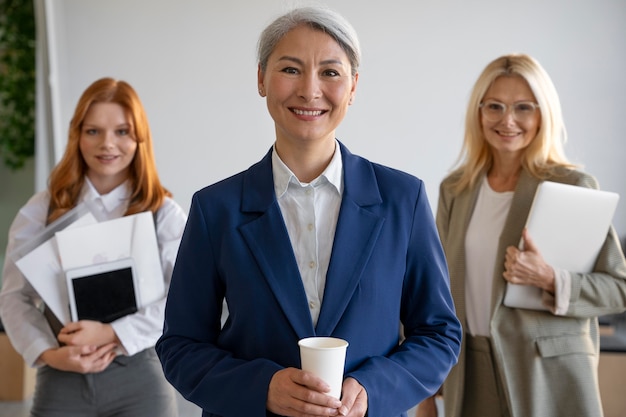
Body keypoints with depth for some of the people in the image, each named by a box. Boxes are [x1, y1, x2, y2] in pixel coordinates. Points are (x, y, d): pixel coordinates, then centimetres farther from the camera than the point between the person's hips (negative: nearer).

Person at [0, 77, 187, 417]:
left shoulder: (165, 214, 0)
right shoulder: (40, 212, 4)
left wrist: (110, 334, -18)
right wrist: (49, 354, -13)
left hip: (140, 378, -1)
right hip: (61, 381, 1)